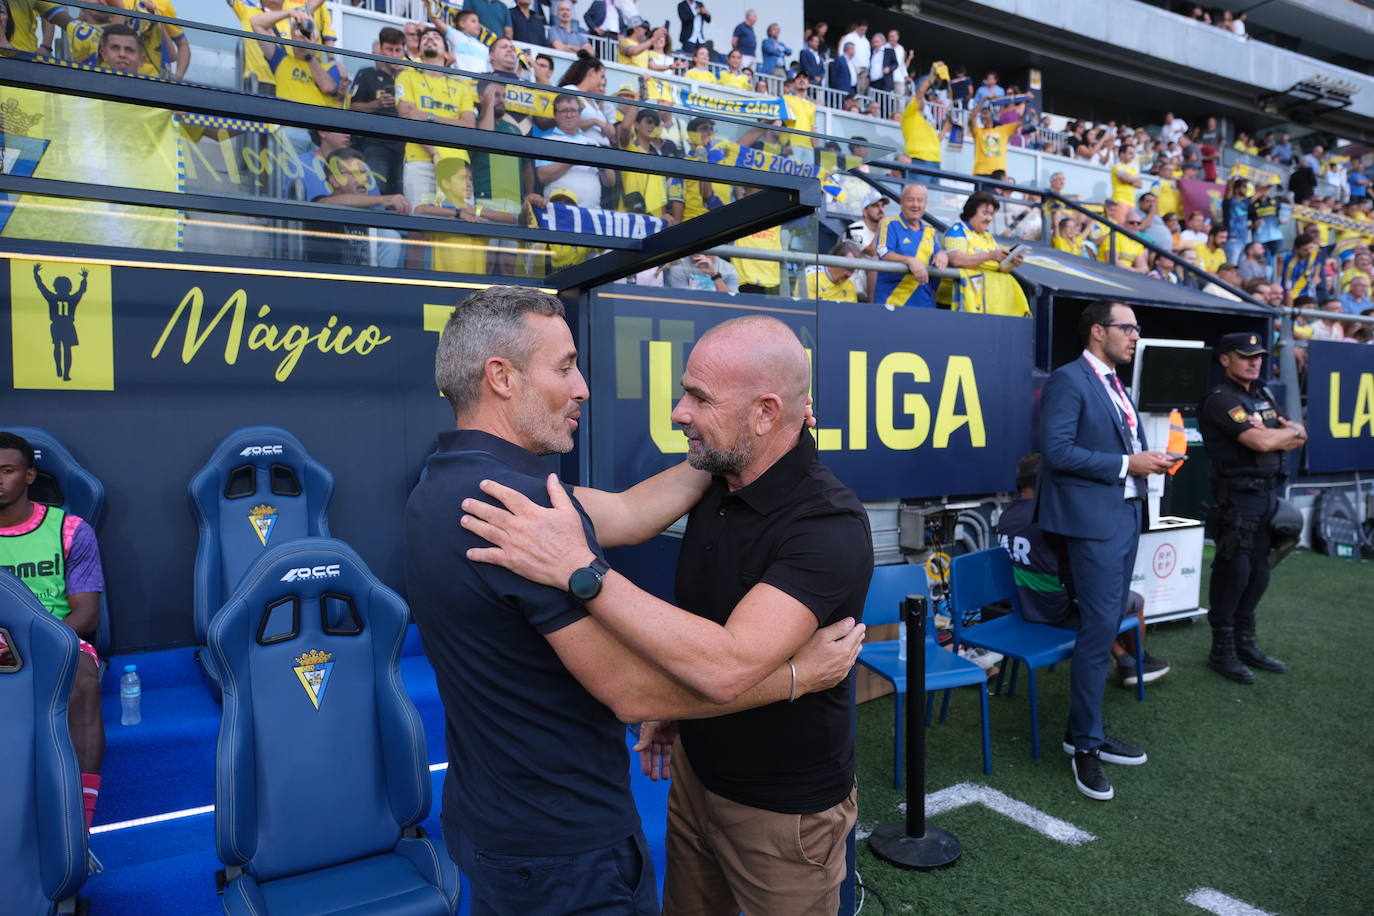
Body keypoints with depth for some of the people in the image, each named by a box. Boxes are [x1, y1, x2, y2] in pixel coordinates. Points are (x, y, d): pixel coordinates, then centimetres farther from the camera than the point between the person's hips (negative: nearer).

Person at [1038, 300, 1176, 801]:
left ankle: (1085, 728, 26)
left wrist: (1150, 460, 3)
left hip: (1126, 514, 9)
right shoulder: (1068, 380, -11)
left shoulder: (1116, 385, 17)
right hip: (1091, 519, -9)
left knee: (1105, 626, 14)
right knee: (1100, 627, -7)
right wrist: (1127, 464, -17)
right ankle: (1087, 745, 6)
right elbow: (1057, 450, -20)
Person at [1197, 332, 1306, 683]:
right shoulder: (1221, 400, -12)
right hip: (1237, 498, -8)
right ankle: (1222, 652, 7)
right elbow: (1262, 442, -21)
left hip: (1267, 494, 8)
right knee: (1233, 573, -3)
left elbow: (1299, 438, 11)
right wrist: (1289, 431, -2)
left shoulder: (1263, 395, 15)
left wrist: (1280, 432, -9)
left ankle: (1245, 644, 25)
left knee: (1258, 574, 13)